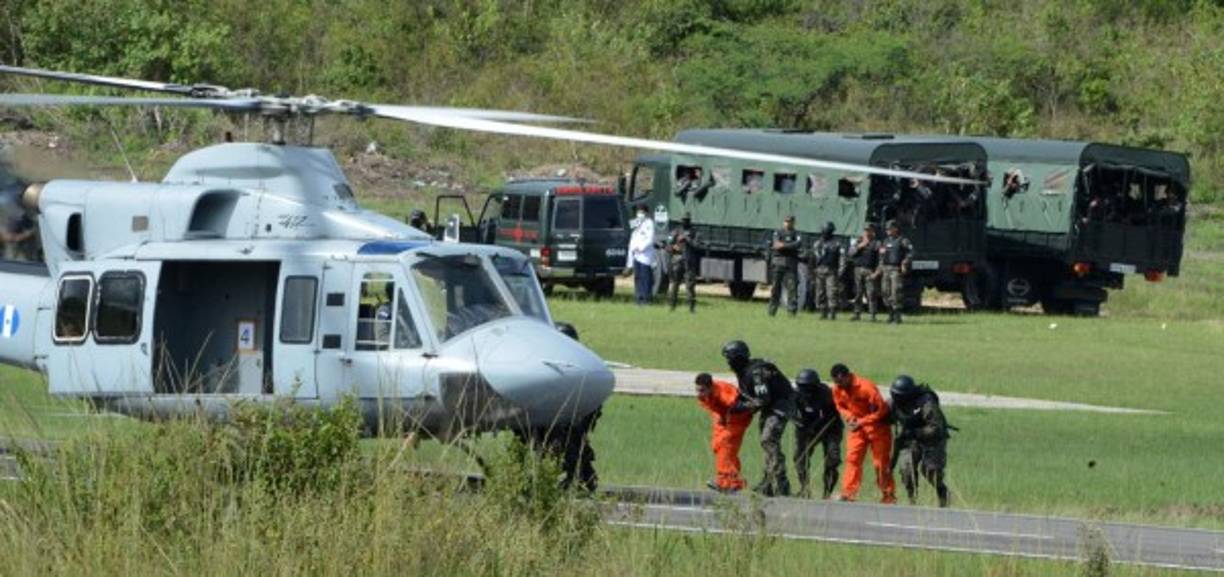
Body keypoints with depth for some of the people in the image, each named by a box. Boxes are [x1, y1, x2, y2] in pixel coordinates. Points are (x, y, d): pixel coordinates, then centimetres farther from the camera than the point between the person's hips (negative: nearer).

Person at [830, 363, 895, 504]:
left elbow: (881, 410, -24)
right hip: (857, 425, 6)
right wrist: (849, 417, -9)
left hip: (877, 425, -6)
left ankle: (889, 496, 10)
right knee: (852, 459, -4)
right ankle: (848, 494, -4)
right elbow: (840, 406, 12)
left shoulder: (866, 388, -27)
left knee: (881, 463, -1)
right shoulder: (838, 390, -6)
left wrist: (861, 422, -25)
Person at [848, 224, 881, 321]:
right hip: (858, 270, 4)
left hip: (870, 272, -4)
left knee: (871, 294, -10)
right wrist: (859, 246, -8)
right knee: (858, 293, 6)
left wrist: (877, 272, -13)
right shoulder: (858, 242, 17)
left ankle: (873, 315, -9)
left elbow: (880, 259, -3)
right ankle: (857, 313, 13)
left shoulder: (876, 244, 3)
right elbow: (851, 253, 7)